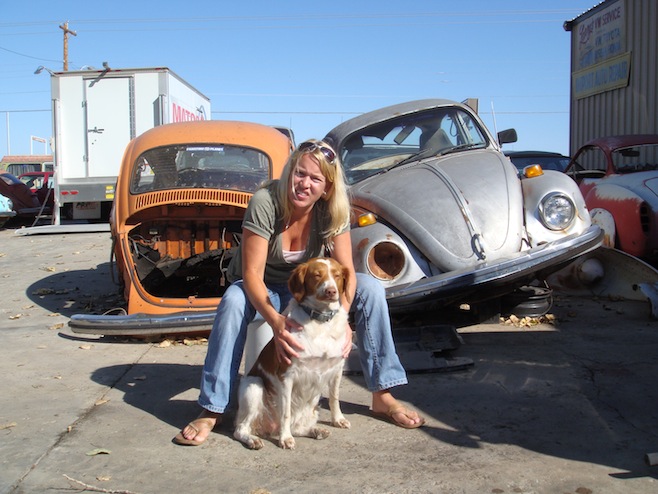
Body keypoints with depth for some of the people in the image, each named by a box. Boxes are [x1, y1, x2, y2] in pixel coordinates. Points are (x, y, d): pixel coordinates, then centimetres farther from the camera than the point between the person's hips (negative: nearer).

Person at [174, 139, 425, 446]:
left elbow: (346, 270, -20)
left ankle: (382, 397, -11)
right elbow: (252, 274, -32)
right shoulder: (265, 202, -28)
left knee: (370, 288, -18)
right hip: (262, 287, -3)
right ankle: (212, 410, -26)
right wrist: (276, 321, -48)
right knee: (233, 302, -37)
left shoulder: (332, 210, -17)